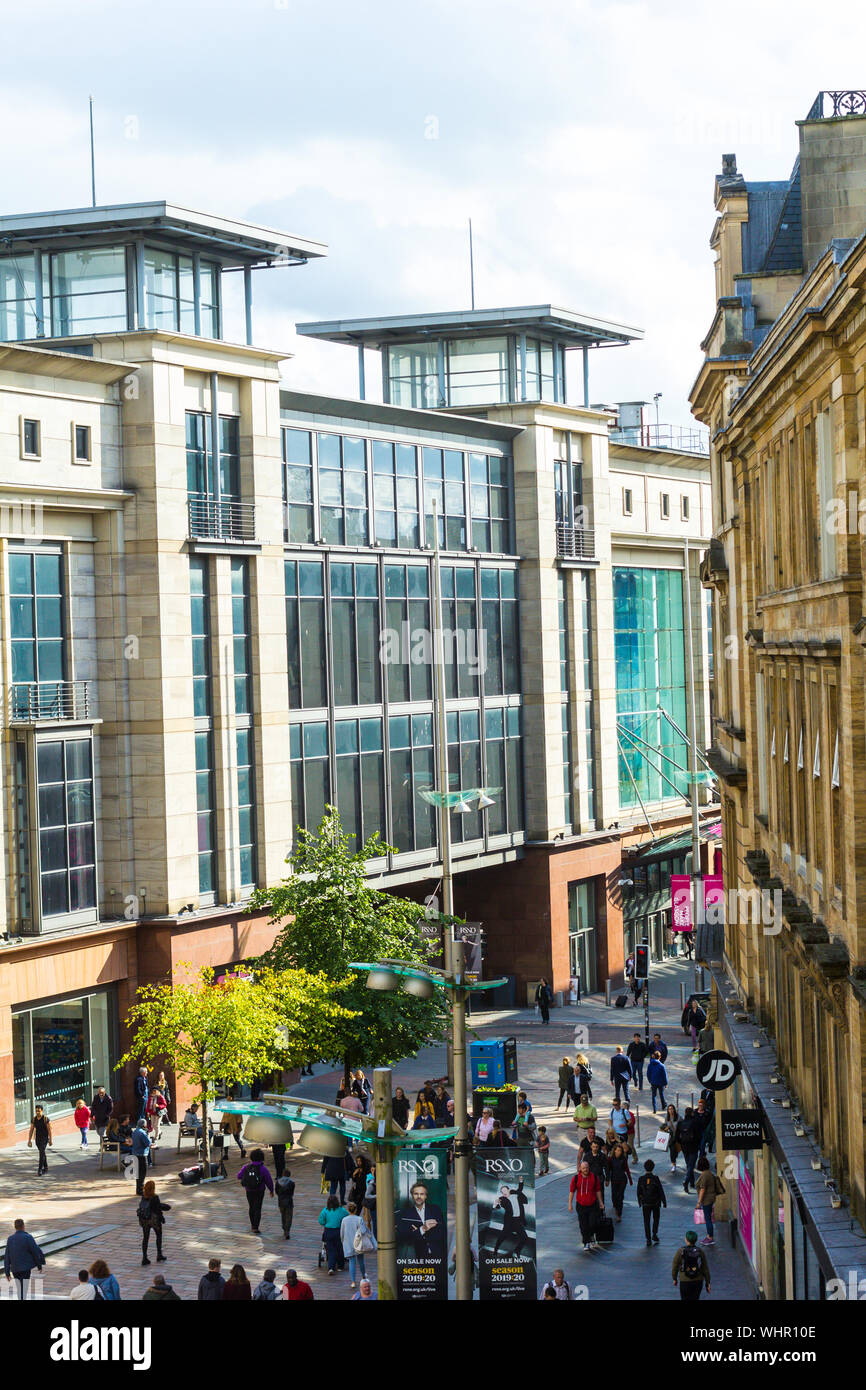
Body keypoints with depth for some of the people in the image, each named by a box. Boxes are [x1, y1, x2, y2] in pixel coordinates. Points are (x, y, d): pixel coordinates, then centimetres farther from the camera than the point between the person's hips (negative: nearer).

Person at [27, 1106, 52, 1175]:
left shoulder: (46, 1119, -14)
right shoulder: (34, 1119, 1)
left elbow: (49, 1130, -10)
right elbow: (31, 1130, 4)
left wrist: (50, 1140, -10)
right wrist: (29, 1140, -1)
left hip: (45, 1138, -5)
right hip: (37, 1138, 5)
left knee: (41, 1153, -17)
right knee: (42, 1153, 15)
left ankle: (40, 1170, -20)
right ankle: (45, 1168, 31)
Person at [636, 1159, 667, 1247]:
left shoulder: (641, 1179, -8)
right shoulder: (656, 1179, -13)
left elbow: (639, 1192, 1)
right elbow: (661, 1191, -9)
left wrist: (639, 1202, 14)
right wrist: (664, 1202, 0)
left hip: (645, 1203, 1)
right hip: (656, 1203, -1)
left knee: (646, 1221, 8)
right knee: (656, 1219, 20)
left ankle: (648, 1239, 5)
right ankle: (654, 1234, 8)